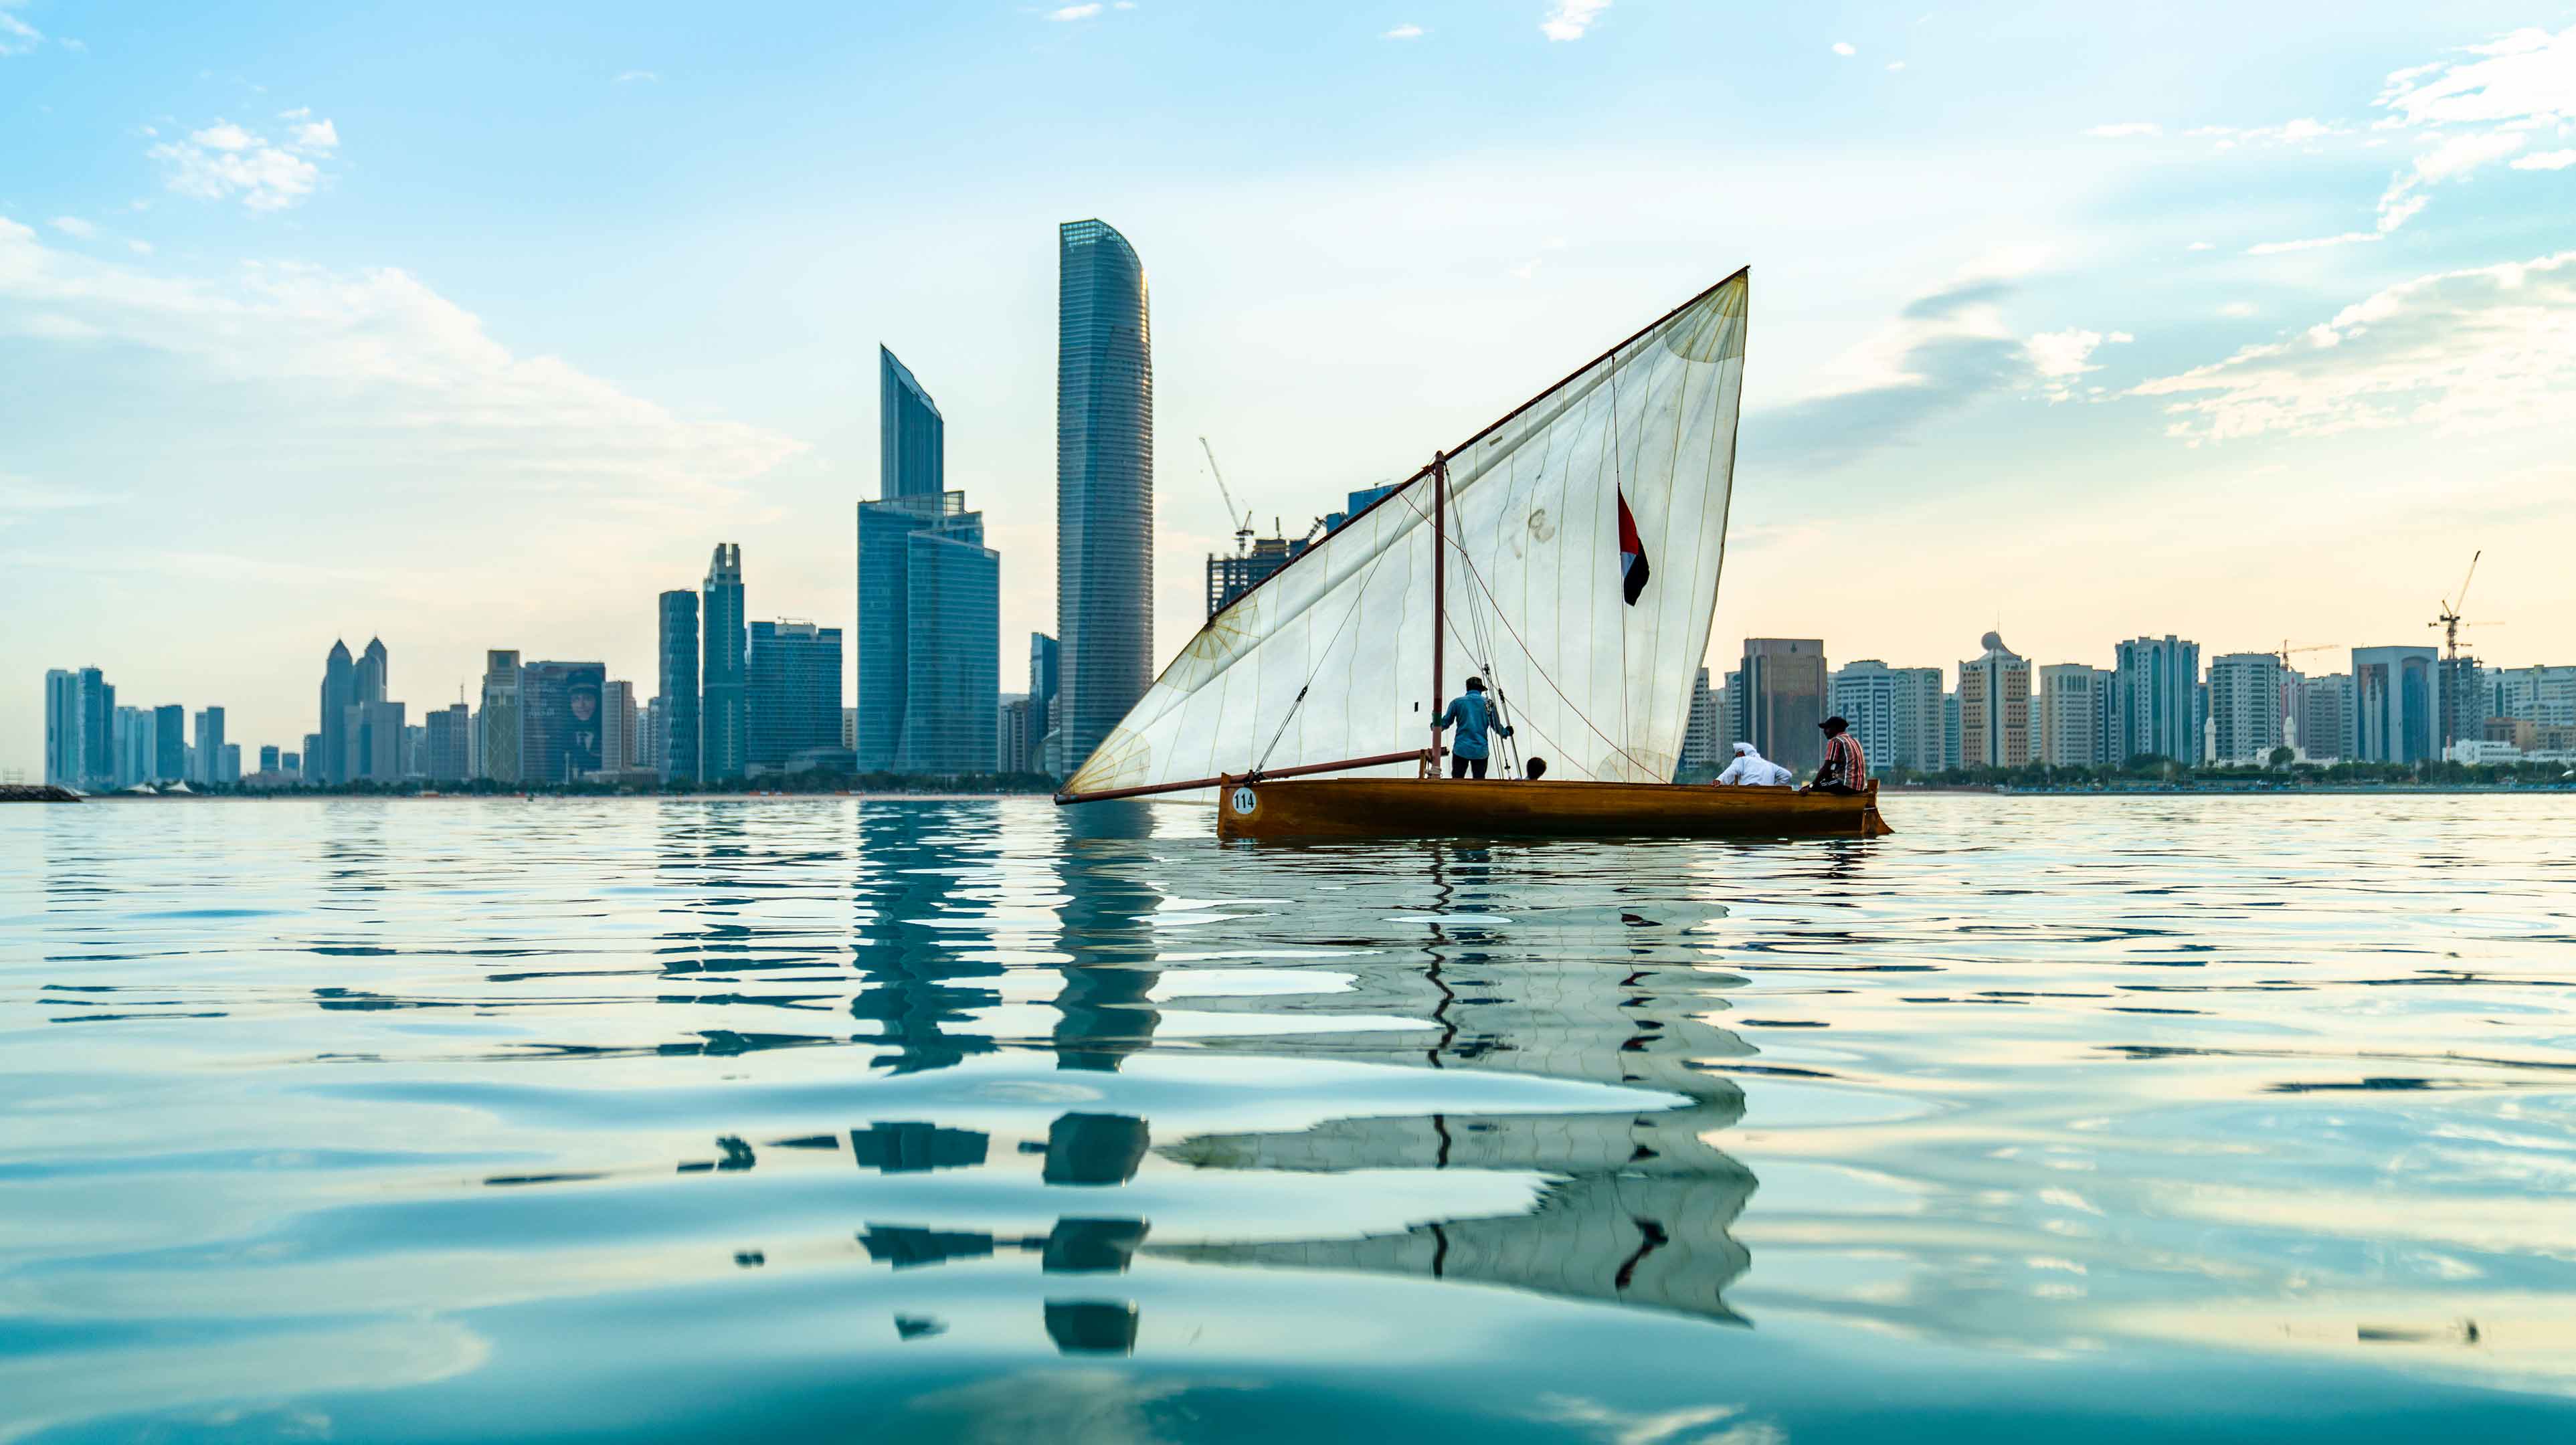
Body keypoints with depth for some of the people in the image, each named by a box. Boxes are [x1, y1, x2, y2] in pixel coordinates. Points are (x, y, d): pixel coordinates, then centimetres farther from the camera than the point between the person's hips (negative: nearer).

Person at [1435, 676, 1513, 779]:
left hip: (1461, 750, -1)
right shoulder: (1488, 704, 4)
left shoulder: (1457, 702, 2)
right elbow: (1496, 726, 11)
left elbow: (1445, 723, 7)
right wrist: (1506, 732, 32)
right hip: (1481, 751, 1)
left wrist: (1434, 727, 28)